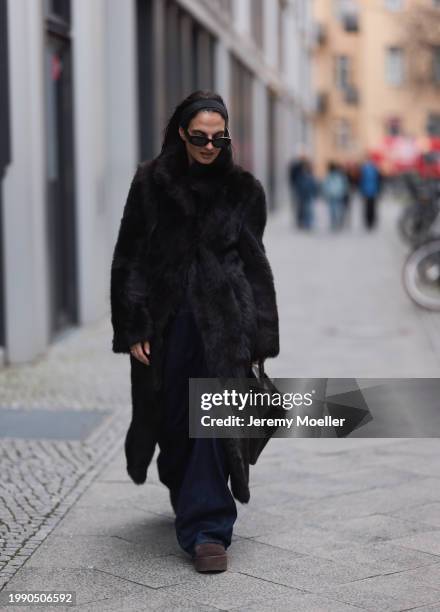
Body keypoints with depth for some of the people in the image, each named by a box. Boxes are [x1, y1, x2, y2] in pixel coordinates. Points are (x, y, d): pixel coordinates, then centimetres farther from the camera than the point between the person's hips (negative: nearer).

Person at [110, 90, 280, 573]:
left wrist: (259, 338, 3)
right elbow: (129, 259, 1)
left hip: (224, 322, -1)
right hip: (166, 321, 1)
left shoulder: (243, 190, 3)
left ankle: (207, 528, -5)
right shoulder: (151, 183, 1)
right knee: (172, 420, 10)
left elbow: (255, 265, 7)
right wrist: (133, 328, -5)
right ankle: (188, 501, 36)